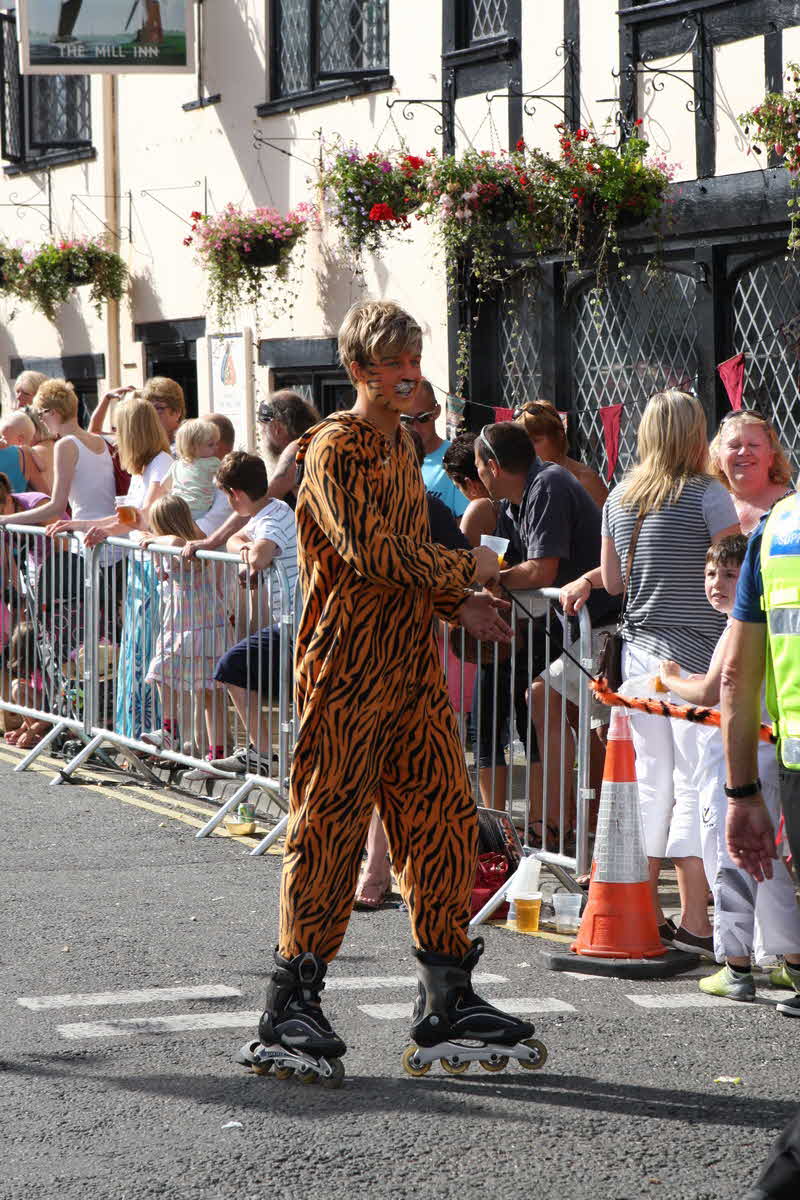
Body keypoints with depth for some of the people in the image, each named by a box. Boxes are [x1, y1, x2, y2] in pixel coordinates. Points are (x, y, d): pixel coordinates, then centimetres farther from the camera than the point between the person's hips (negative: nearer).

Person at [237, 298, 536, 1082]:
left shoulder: (401, 447, 18)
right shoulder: (335, 451, -10)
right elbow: (370, 550, -21)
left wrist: (457, 605, 11)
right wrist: (465, 570, -12)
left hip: (412, 665, 8)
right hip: (347, 671, -8)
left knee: (442, 818, 7)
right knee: (329, 827, -5)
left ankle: (446, 998, 14)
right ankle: (291, 1004, 2)